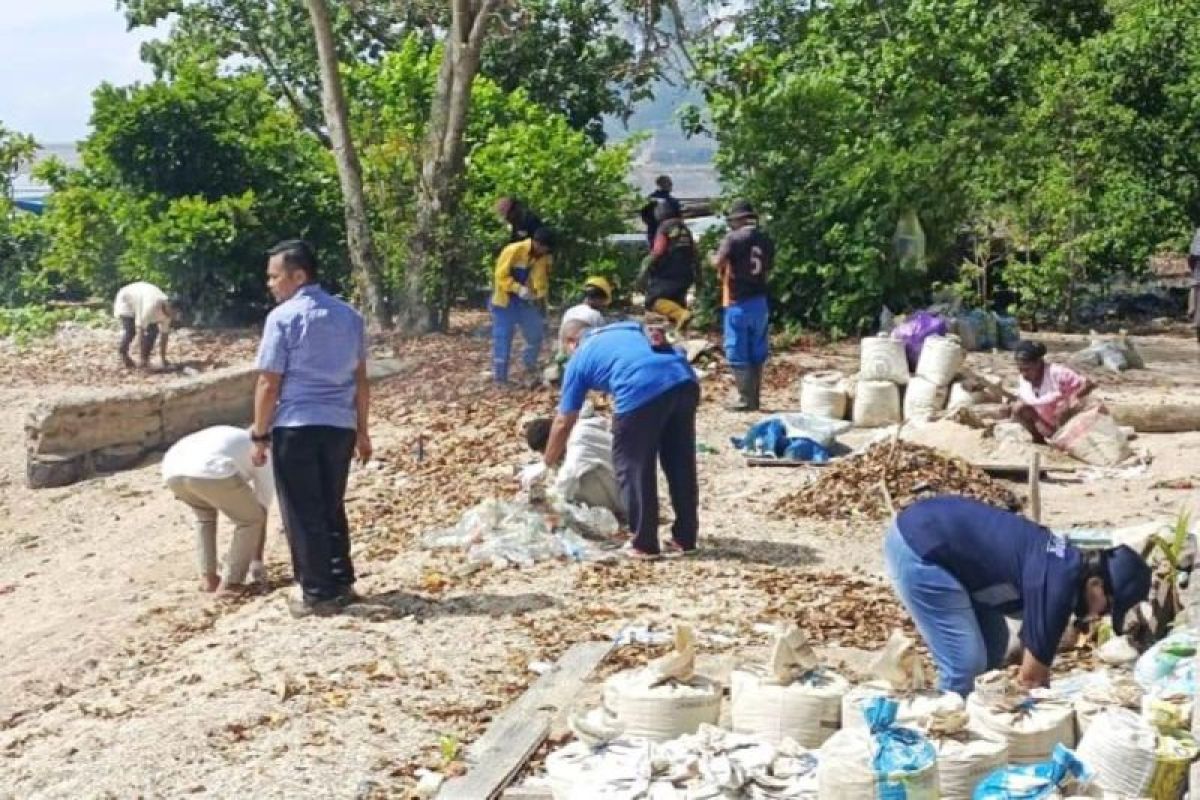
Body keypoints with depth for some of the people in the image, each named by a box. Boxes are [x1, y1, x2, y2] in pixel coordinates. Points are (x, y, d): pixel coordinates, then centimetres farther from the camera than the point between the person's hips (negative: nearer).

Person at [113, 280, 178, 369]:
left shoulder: (168, 311, -22)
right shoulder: (151, 306, -43)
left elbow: (164, 334, -12)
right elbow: (140, 329, -42)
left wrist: (163, 357, -9)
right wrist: (140, 356, -41)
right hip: (127, 299, -6)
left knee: (153, 329, -11)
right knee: (130, 330, -21)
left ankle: (145, 356, 2)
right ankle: (123, 353, 4)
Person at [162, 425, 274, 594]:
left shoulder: (227, 437, 43)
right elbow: (263, 509, 27)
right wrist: (257, 561, 33)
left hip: (172, 470, 6)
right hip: (209, 471, -6)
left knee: (205, 514, 35)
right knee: (251, 519, 16)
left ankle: (208, 578, 27)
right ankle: (230, 583, 14)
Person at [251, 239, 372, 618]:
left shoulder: (283, 317, -9)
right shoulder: (349, 315, 9)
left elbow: (269, 384, -9)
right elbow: (360, 380, 11)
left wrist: (260, 436, -2)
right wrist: (362, 429, 17)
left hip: (296, 427, -6)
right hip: (340, 425, 6)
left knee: (302, 514, 4)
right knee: (332, 508, 18)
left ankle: (318, 594, 7)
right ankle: (341, 582, 22)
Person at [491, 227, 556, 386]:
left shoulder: (545, 258, -4)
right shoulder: (513, 250, -19)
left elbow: (542, 280, 2)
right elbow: (501, 277, -19)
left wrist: (541, 295, -18)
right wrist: (518, 289, -31)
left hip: (527, 301, 5)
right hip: (506, 300, -5)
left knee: (535, 335, 3)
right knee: (503, 338, -4)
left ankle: (530, 371, 23)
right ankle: (499, 378, 3)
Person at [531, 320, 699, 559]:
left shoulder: (579, 359, 23)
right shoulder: (629, 328, 36)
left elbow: (563, 423, 27)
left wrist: (545, 464, 39)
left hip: (642, 390, -5)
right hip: (684, 379, 5)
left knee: (632, 468, 12)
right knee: (682, 465, 18)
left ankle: (644, 544, 17)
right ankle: (685, 539, 27)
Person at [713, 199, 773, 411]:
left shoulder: (733, 238, -12)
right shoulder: (766, 241, 6)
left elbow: (719, 262, -23)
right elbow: (768, 270, 11)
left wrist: (722, 271, -3)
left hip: (738, 302, -6)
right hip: (760, 300, 6)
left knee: (738, 353, 0)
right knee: (756, 352, 13)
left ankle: (746, 399, 0)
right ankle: (755, 398, 17)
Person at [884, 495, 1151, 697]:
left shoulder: (1066, 564, 8)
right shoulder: (1057, 583, -20)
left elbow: (1036, 657, 19)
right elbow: (1031, 675, -9)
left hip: (932, 533, 10)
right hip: (917, 549, -10)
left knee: (993, 645, 15)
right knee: (966, 662, -10)